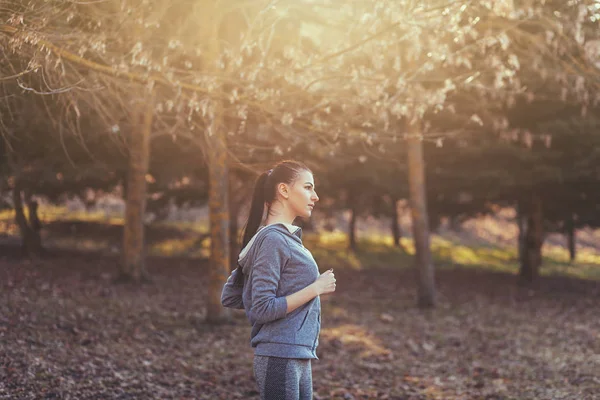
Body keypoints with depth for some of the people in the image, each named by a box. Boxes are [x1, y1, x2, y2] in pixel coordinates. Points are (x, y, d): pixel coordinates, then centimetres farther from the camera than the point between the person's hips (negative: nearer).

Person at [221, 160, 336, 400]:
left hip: (298, 359, 10)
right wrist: (314, 289, -15)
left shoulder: (285, 237, 15)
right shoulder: (272, 240, -13)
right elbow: (263, 310, -19)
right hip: (280, 360, -10)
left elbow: (229, 297, 17)